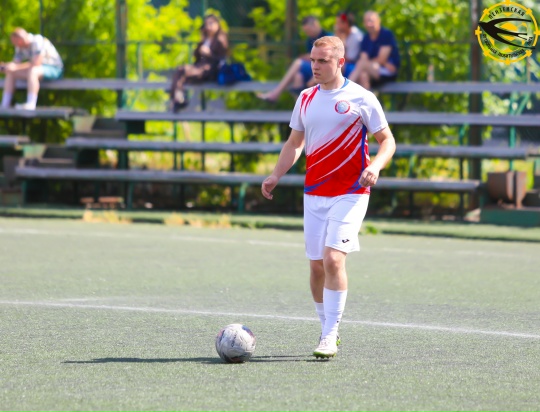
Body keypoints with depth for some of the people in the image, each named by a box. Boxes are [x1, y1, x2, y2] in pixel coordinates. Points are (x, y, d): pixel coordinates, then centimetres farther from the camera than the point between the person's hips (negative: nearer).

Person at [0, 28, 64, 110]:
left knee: (32, 71, -38)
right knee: (10, 73, -3)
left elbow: (36, 64, -30)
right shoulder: (20, 47, 0)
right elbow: (15, 63, 3)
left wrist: (17, 67, -28)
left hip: (54, 69, -9)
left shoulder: (38, 41, -25)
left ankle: (31, 104, -42)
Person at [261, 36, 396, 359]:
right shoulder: (306, 99, 10)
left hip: (350, 193, -5)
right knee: (316, 266, 6)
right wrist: (276, 175, 6)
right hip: (314, 193, 5)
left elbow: (387, 140, 0)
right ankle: (327, 329, 22)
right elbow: (295, 142, 20)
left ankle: (330, 336, -13)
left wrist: (375, 166, -20)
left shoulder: (361, 99, -5)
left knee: (333, 259, -18)